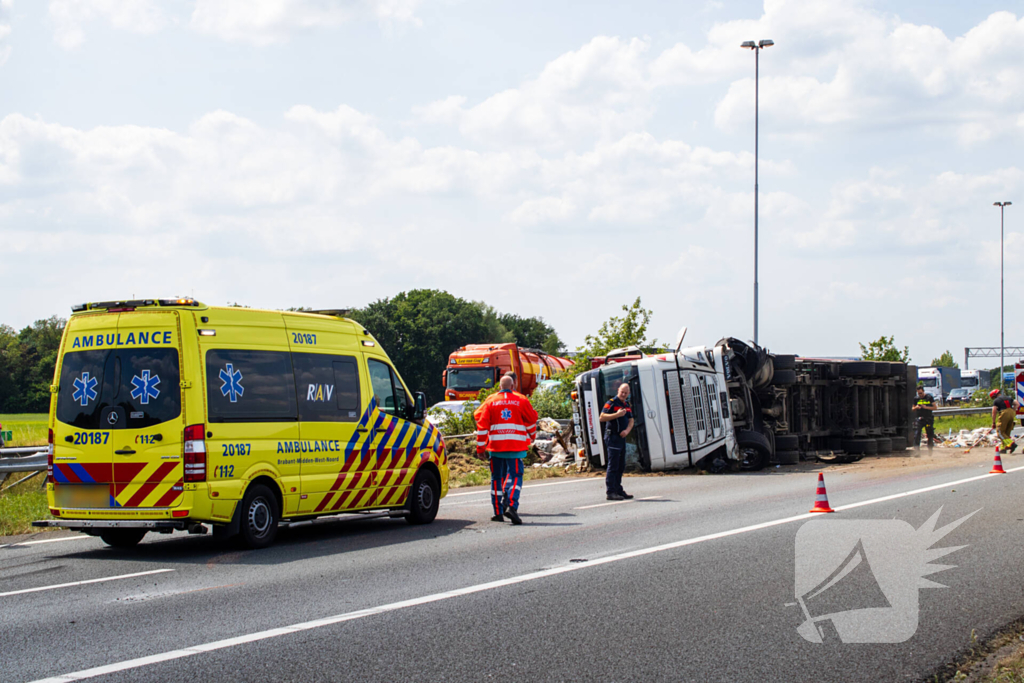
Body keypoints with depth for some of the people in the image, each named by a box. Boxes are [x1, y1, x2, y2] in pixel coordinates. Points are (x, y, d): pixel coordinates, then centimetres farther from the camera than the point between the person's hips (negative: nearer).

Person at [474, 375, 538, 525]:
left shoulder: (491, 401, 5)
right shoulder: (521, 400, 4)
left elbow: (482, 424, 1)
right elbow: (531, 421, 13)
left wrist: (480, 448, 4)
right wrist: (532, 436, 33)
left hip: (495, 445, 1)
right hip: (516, 445, -1)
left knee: (496, 478, 11)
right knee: (515, 476, -1)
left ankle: (498, 512, 12)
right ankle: (511, 505, -23)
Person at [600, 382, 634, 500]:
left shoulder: (627, 406, 16)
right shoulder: (611, 403, -8)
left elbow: (631, 421, 15)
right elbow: (602, 417, -16)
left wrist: (627, 430, -5)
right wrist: (617, 414, -23)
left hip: (622, 437, 8)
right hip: (612, 436, -8)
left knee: (621, 466, 13)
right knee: (613, 465, -9)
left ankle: (618, 490, 21)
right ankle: (610, 492, -9)